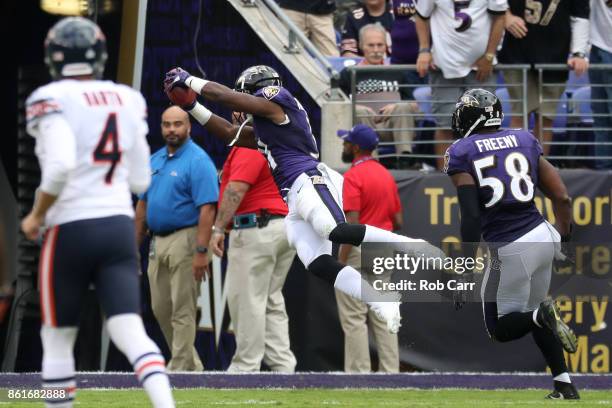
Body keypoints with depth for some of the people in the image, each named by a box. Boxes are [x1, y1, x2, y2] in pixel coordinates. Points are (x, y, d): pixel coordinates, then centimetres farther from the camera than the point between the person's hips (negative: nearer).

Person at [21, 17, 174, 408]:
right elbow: (141, 180, 12)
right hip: (120, 226, 4)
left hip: (71, 229, -4)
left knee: (58, 340, 10)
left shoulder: (52, 100, -8)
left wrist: (36, 216, -8)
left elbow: (60, 165, -22)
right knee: (131, 332, -4)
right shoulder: (128, 100, 9)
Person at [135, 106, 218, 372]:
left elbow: (207, 209, -18)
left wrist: (201, 252, -24)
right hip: (158, 242, 9)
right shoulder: (155, 160, 13)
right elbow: (143, 203, 20)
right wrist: (135, 245, 17)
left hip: (185, 240, -9)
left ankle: (181, 370, -2)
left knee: (183, 310, -6)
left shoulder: (198, 161, -12)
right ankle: (191, 364, 26)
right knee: (161, 309, 14)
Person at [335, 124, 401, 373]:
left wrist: (341, 261, -19)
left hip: (358, 252, -8)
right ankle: (390, 372, 9)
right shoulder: (386, 175, 12)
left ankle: (359, 373, -6)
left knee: (353, 318, -4)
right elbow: (398, 222, 12)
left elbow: (352, 223, -20)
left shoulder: (353, 176, -12)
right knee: (383, 318, 9)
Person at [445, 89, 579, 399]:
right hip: (544, 235, 5)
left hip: (510, 249, -5)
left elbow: (471, 217, -12)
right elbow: (562, 198, 7)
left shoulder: (461, 154, -4)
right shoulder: (524, 141, 10)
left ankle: (542, 315, -19)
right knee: (531, 312, 26)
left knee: (501, 329, 12)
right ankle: (564, 383, 15)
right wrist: (564, 240, 20)